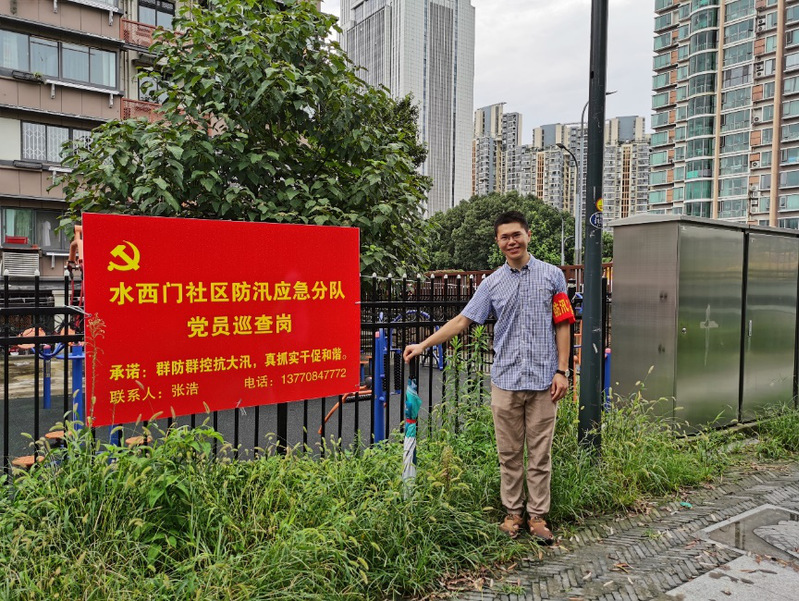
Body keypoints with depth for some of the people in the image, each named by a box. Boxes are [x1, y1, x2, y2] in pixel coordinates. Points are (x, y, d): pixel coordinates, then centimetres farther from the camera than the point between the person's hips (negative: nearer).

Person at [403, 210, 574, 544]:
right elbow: (462, 320, 7)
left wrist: (562, 370, -4)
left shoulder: (552, 275, 3)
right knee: (509, 453, 10)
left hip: (543, 380, -1)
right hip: (505, 380, 2)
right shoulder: (492, 283, 6)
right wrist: (423, 344, 2)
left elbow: (562, 325, 3)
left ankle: (537, 516, 19)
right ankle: (512, 513, 23)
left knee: (539, 453, 6)